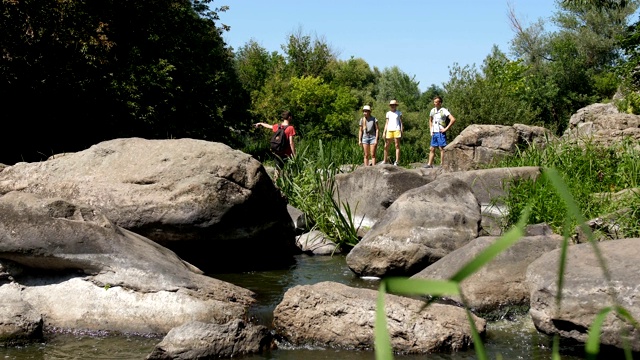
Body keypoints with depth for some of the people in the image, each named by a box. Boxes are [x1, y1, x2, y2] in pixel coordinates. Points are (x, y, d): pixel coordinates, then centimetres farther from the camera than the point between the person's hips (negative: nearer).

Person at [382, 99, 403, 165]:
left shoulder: (399, 113, 9)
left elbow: (401, 122, 8)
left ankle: (397, 161, -6)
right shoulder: (388, 113, 14)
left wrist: (401, 130, -2)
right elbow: (386, 123, 14)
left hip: (396, 130, -3)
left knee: (397, 145, -5)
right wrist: (384, 132, 6)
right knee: (386, 146, 2)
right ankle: (385, 160, 11)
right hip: (389, 130, 3)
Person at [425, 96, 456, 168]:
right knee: (432, 149, 7)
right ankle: (430, 164, 11)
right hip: (434, 133, 7)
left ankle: (442, 164, -1)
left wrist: (446, 128, -15)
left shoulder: (444, 111, -9)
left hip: (441, 133, -7)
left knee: (442, 148, -3)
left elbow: (453, 119, -17)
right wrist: (431, 130, 16)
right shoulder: (432, 110, 11)